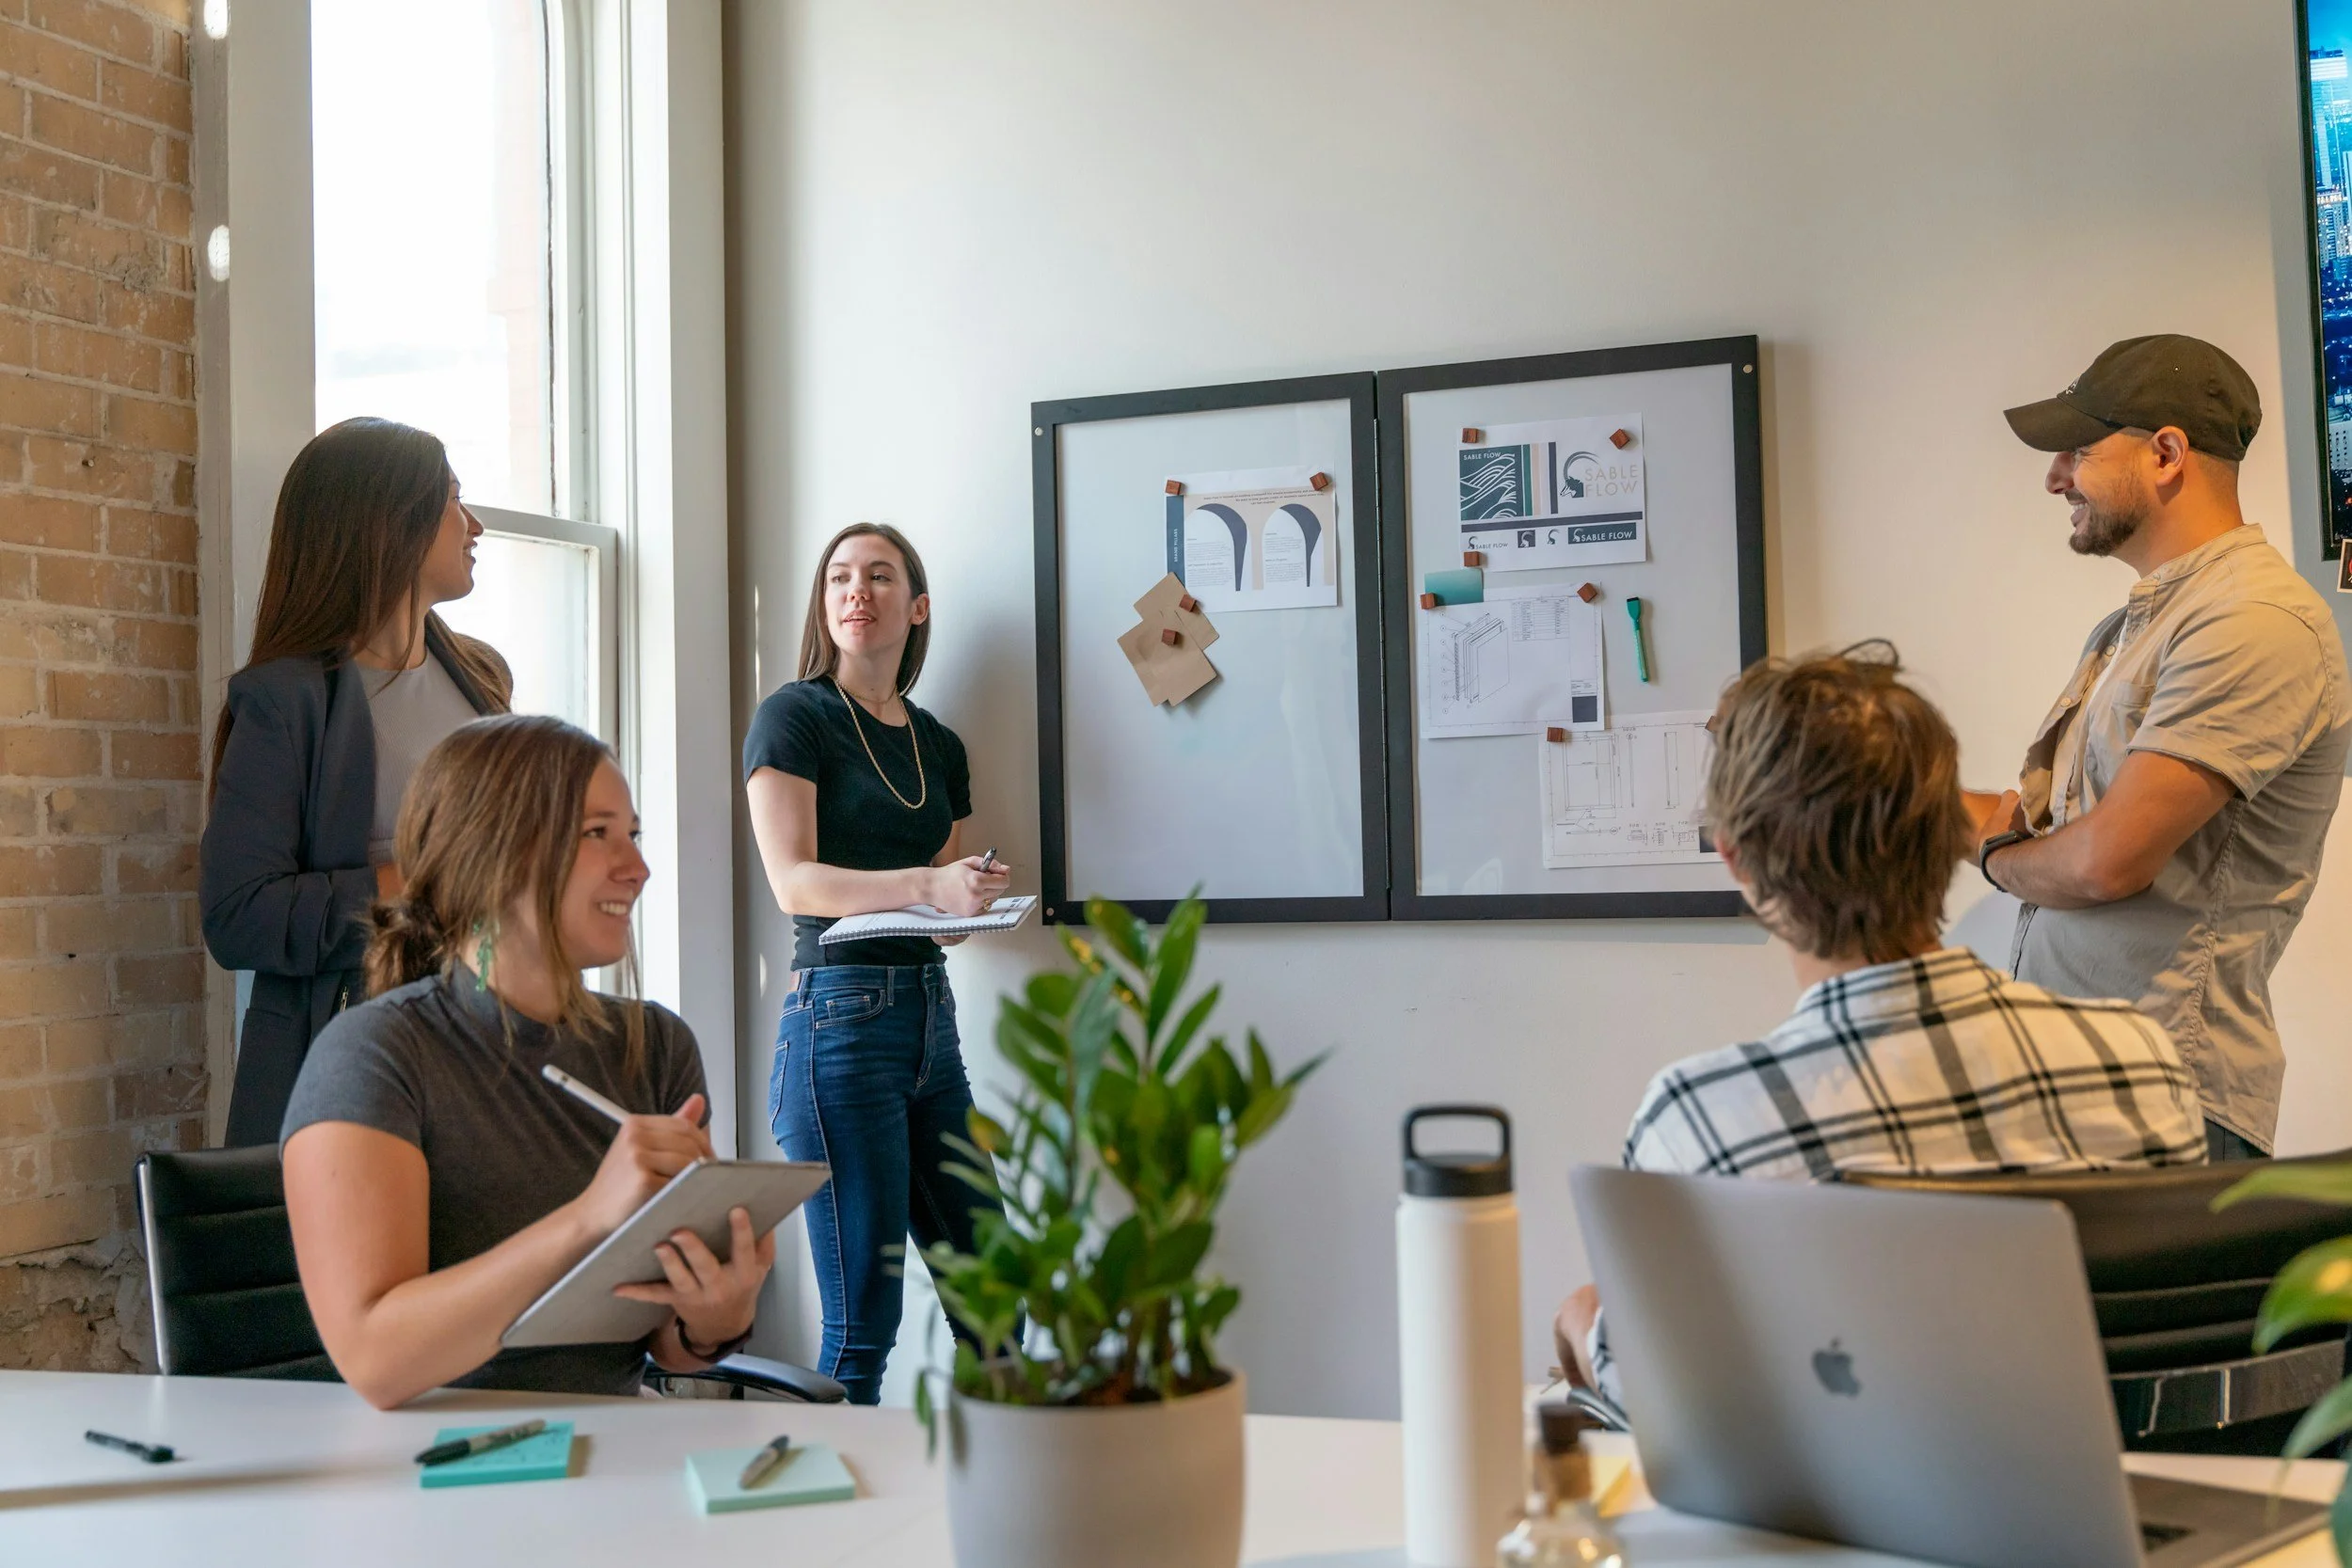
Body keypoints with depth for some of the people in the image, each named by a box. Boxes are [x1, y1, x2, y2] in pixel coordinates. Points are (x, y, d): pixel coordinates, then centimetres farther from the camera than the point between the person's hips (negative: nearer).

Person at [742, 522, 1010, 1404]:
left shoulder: (939, 745, 17)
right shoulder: (795, 717, -1)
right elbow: (795, 881, -12)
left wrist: (978, 893, 0)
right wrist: (929, 885, -24)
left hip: (931, 1010, 7)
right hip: (840, 1015, -6)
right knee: (863, 1322, -4)